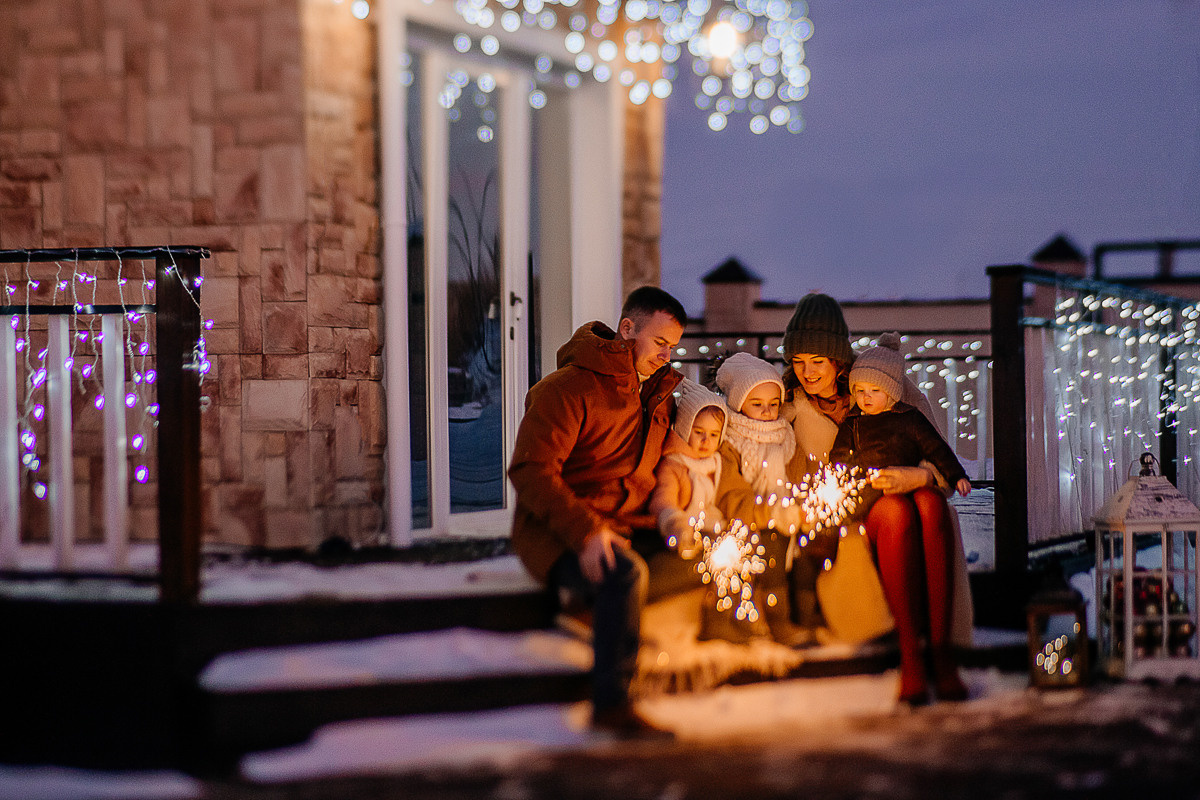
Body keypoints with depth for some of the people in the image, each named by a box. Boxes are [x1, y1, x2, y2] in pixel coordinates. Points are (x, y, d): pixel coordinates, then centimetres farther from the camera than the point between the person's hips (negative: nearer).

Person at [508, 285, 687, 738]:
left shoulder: (659, 397, 16)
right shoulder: (570, 388, -9)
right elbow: (529, 470, -16)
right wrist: (584, 531, -28)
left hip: (625, 528, 7)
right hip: (554, 533, -7)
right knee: (626, 573, -35)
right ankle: (610, 704, -30)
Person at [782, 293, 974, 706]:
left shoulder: (893, 384, -4)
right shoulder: (794, 405, 0)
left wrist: (916, 477, -29)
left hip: (908, 495, 1)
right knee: (893, 512, -35)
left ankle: (940, 651, -39)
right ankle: (909, 656, -40)